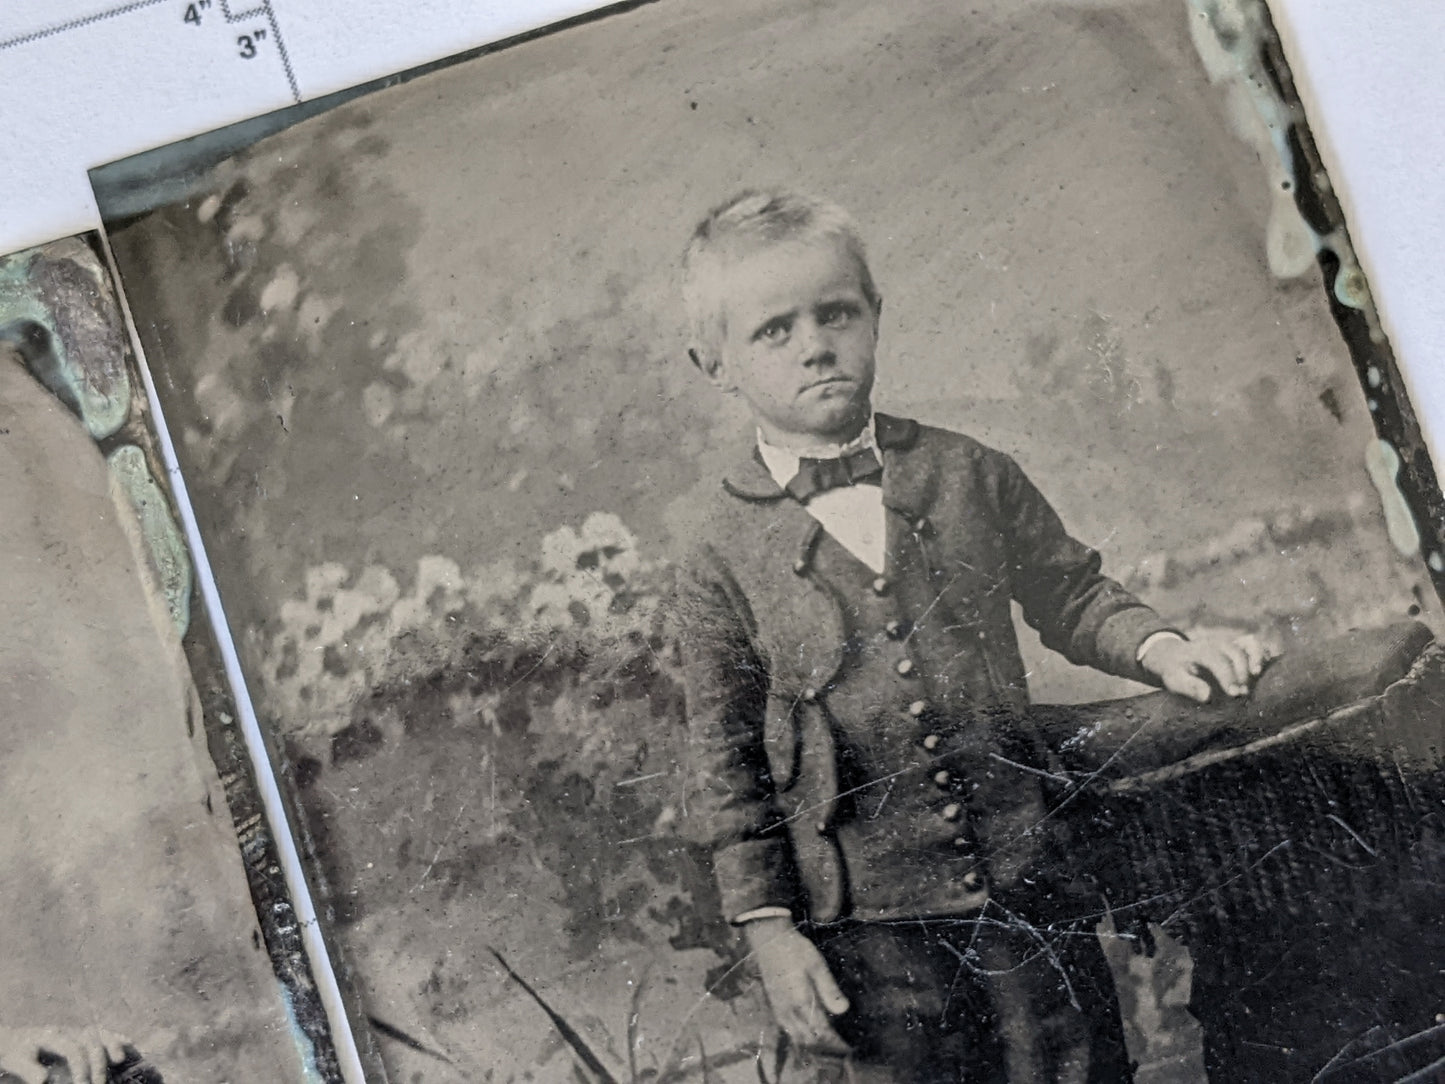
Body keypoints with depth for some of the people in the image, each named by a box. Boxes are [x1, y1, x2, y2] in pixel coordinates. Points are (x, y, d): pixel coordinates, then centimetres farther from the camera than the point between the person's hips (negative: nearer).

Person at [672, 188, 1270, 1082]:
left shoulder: (971, 476, 2)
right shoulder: (726, 557, -4)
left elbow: (1070, 592, 14)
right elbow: (725, 763, -1)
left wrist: (1161, 648, -7)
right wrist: (768, 928, -3)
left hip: (1024, 883, 2)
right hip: (862, 926, -2)